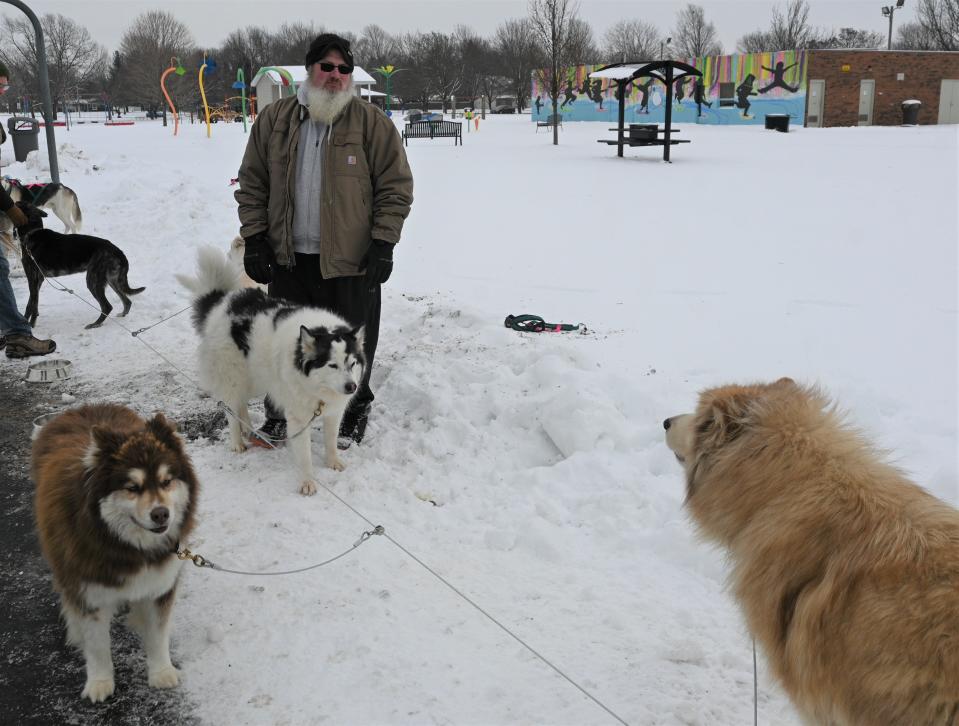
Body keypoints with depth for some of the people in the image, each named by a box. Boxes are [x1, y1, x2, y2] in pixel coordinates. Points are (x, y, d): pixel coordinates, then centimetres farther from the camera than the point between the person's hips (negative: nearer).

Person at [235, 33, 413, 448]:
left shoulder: (372, 123, -4)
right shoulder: (274, 119, 5)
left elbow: (396, 186, -4)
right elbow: (252, 183, 9)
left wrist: (383, 244, -10)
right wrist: (254, 238, 1)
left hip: (350, 260, -3)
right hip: (287, 258, 3)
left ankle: (354, 412, 30)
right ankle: (281, 410, 35)